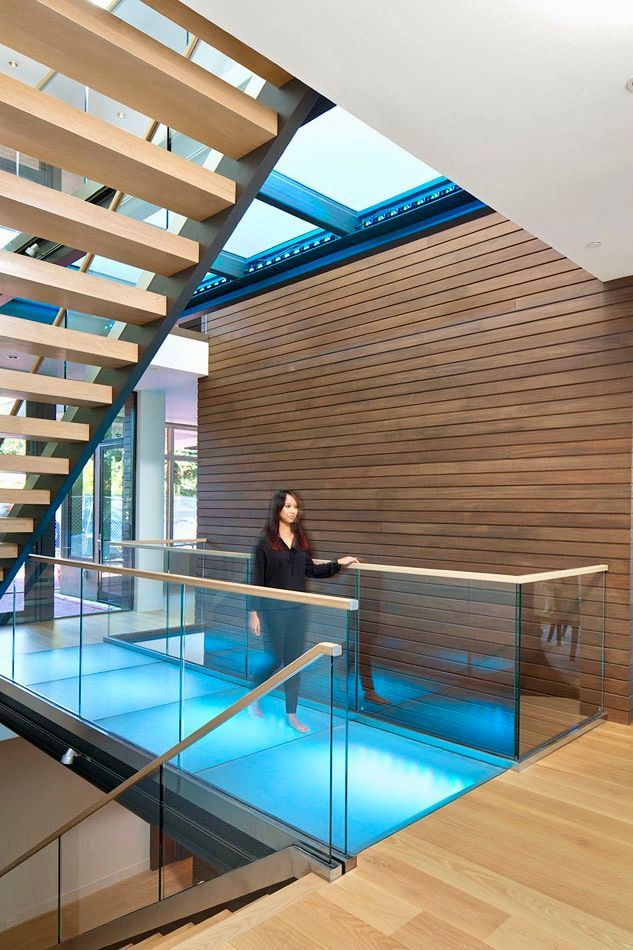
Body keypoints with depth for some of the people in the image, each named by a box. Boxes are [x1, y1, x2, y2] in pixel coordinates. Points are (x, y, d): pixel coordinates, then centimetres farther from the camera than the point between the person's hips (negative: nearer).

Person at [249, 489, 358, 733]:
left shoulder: (300, 539, 5)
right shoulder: (265, 541, -10)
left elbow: (310, 570, 10)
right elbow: (257, 579, -8)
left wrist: (338, 563, 2)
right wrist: (253, 613, -9)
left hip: (297, 608, 5)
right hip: (273, 609, -5)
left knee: (294, 661, 9)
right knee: (275, 659, 3)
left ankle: (291, 715, 22)